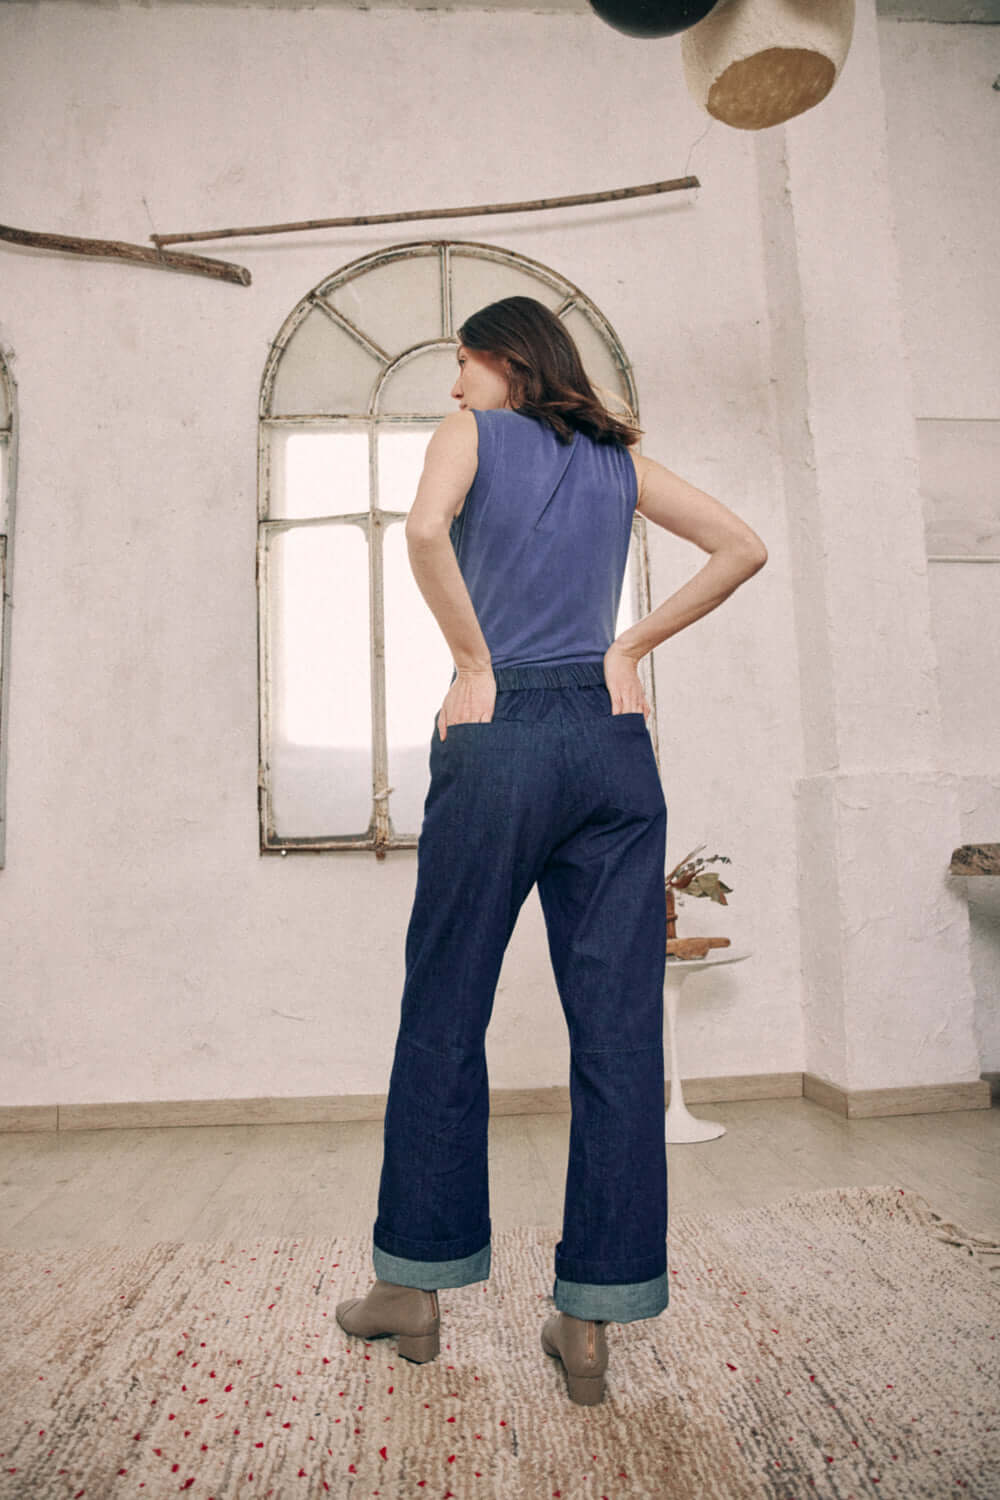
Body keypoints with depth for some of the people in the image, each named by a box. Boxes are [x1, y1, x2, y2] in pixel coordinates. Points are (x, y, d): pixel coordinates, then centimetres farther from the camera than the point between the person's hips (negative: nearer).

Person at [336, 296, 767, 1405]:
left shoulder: (473, 431, 8)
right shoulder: (619, 458, 20)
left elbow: (426, 529, -14)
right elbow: (743, 547, 15)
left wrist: (475, 663, -5)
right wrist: (632, 647, 9)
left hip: (502, 735, -4)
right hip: (615, 742, 5)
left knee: (443, 1018, 8)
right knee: (617, 1032, 3)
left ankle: (414, 1289, 22)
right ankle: (589, 1325, 13)